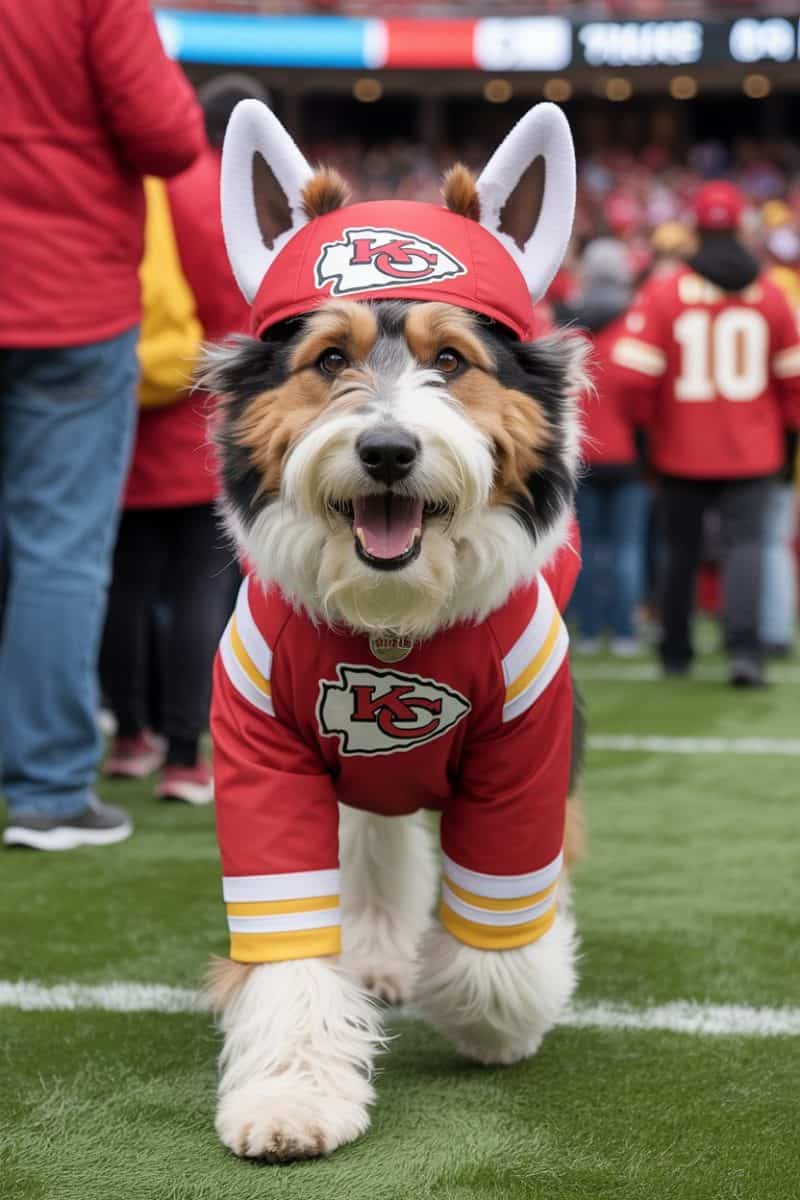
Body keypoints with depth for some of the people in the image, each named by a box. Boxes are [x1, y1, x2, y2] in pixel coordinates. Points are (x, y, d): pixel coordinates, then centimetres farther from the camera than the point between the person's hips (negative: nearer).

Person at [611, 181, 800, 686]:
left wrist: (651, 420, 5)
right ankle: (744, 648, -19)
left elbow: (633, 373, -12)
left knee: (680, 550, 14)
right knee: (746, 544, -1)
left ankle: (676, 651, 25)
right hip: (752, 454, 0)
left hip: (683, 452, 0)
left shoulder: (663, 293, -8)